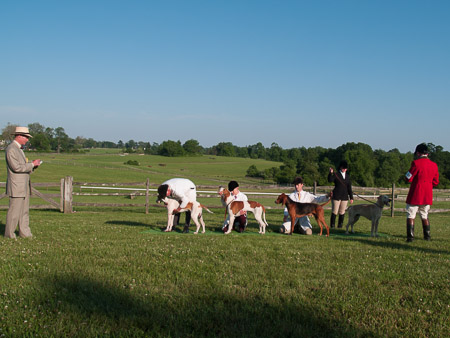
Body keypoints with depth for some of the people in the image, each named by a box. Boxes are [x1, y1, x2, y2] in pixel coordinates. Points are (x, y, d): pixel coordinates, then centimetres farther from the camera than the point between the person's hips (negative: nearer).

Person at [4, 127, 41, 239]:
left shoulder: (19, 149, 18)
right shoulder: (11, 149, -14)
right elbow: (16, 167, -21)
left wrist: (33, 165, 5)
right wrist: (32, 164, -15)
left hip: (24, 187, 10)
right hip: (16, 187, -10)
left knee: (25, 211, 10)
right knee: (14, 211, -5)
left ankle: (24, 232, 15)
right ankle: (9, 234, 4)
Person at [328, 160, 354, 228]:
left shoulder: (347, 176, 13)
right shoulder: (336, 174, -1)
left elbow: (349, 188, 14)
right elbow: (330, 180, -20)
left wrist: (351, 197, 11)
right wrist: (330, 173, -35)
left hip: (344, 197, 4)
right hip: (336, 196, -4)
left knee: (342, 212, 5)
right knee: (334, 212, -4)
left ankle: (340, 225, 13)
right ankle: (332, 225, 3)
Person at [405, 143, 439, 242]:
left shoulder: (416, 163, -14)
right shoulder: (434, 165, 5)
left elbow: (409, 178, -12)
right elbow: (435, 182, 11)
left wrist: (408, 172, 7)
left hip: (415, 196, -6)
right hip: (427, 196, 6)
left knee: (410, 216, 1)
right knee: (424, 216, 19)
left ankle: (410, 237, -4)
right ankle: (427, 236, 19)